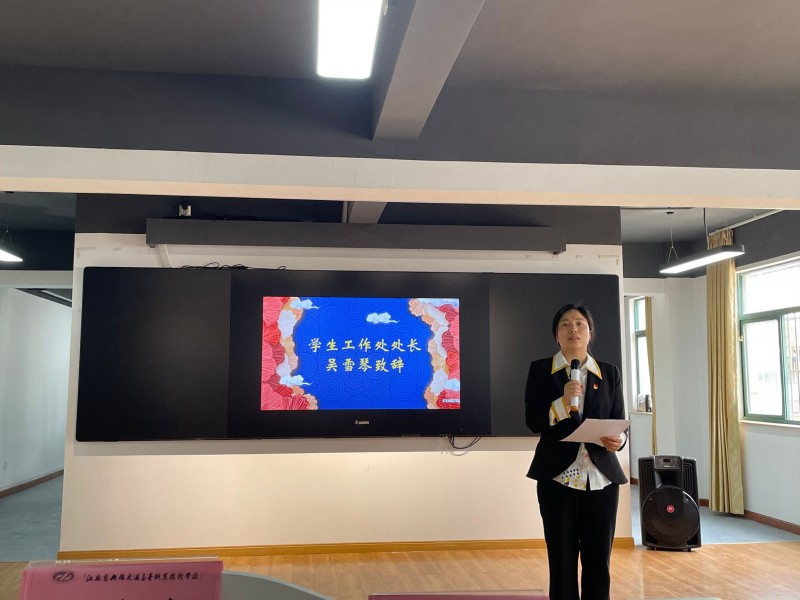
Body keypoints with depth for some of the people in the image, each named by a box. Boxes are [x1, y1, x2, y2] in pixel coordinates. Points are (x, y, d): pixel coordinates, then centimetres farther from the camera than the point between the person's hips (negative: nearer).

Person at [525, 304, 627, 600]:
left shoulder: (609, 373, 8)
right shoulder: (540, 370, 3)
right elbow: (532, 421, -4)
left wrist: (618, 439, -15)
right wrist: (563, 402, -19)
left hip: (601, 476, 2)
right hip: (557, 476, -2)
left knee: (598, 560, 6)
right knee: (562, 559, 5)